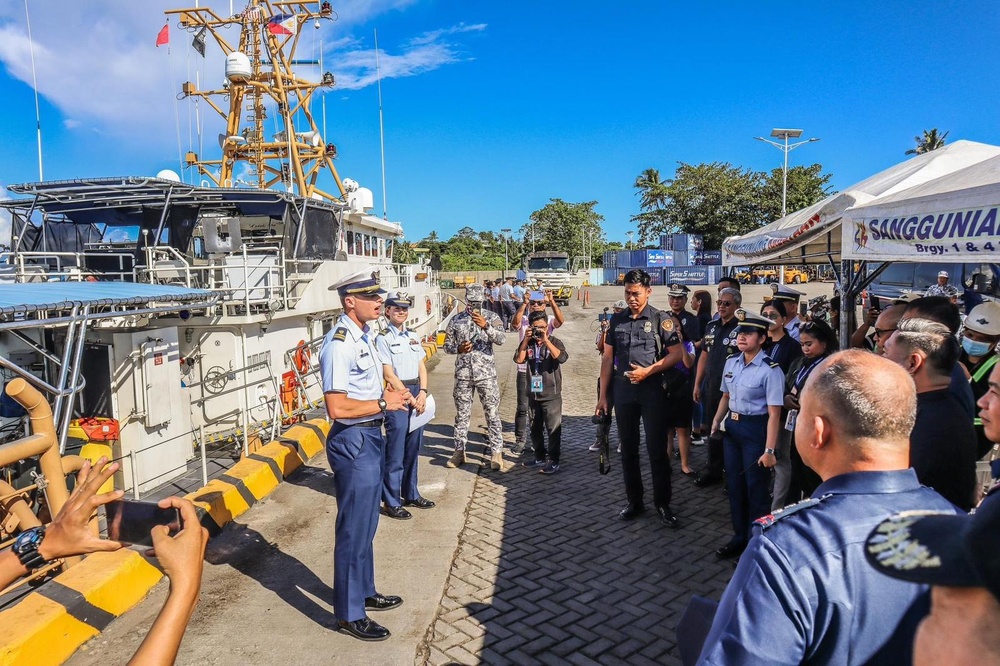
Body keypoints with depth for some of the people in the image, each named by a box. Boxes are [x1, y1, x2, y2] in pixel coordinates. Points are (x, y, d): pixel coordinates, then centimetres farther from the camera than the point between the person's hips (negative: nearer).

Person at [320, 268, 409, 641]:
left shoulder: (365, 336, 9)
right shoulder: (339, 344, -22)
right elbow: (338, 407, -26)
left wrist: (390, 395, 3)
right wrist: (384, 403, -18)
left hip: (371, 436, 10)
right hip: (353, 441, -10)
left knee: (367, 524, 22)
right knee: (354, 529, 3)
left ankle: (364, 592, 40)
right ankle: (349, 614, 20)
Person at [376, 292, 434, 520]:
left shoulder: (413, 337, 13)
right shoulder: (383, 339, -7)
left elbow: (422, 367, 11)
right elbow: (389, 375, -11)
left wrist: (422, 393, -5)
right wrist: (411, 399, -12)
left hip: (417, 393, 7)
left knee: (413, 448, 15)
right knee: (395, 452, -1)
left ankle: (410, 494, 29)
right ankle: (391, 502, 9)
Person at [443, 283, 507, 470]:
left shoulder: (491, 317, 0)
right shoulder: (456, 320, 6)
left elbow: (501, 339, -14)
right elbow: (447, 345, 9)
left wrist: (486, 326, -28)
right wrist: (458, 348, -11)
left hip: (486, 373, -2)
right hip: (463, 373, 2)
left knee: (492, 413, 0)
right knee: (462, 413, 9)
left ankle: (496, 452, 7)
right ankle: (459, 451, 19)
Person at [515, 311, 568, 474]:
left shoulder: (554, 342, -5)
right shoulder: (528, 343, 6)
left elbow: (562, 358, -23)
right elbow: (518, 359, -6)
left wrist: (546, 340, -24)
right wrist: (526, 340, -12)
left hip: (551, 395, -5)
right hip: (533, 393, 5)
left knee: (553, 429, -2)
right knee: (535, 428, 14)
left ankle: (554, 461, 6)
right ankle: (539, 458, 28)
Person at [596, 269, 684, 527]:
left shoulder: (660, 320, -2)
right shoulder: (616, 321, 9)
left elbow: (676, 353, -4)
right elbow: (607, 358, 10)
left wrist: (648, 370, -15)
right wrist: (603, 396, 7)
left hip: (651, 388, -4)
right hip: (622, 389, 4)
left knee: (657, 448, 0)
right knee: (628, 448, 10)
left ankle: (662, 504, 13)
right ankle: (634, 501, 22)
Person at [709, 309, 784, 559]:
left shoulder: (770, 370, -17)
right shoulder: (731, 362, 4)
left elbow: (774, 414, -19)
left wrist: (769, 450, -21)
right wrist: (717, 419, 1)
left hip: (755, 430, -7)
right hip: (732, 427, 7)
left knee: (755, 489, 5)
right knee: (734, 485, 16)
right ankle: (739, 537, 34)